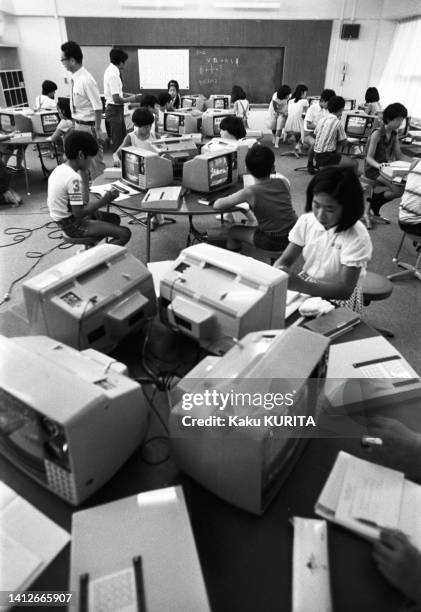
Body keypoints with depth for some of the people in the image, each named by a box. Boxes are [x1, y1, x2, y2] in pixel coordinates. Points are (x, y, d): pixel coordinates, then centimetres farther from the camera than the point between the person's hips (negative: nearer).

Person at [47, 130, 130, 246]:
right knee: (125, 234, -15)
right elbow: (78, 213, -26)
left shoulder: (59, 169, 4)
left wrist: (83, 177, 3)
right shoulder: (74, 178, -25)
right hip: (72, 225, -10)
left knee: (114, 219, 21)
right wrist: (104, 200, -18)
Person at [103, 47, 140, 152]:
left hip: (116, 109, 10)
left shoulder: (110, 69, 9)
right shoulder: (114, 74, -21)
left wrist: (128, 95, 8)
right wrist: (130, 99, -11)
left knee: (123, 137, 18)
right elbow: (116, 99, -25)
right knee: (117, 141, -2)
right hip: (114, 109, -10)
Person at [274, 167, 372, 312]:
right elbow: (285, 260, -2)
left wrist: (299, 285, -39)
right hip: (305, 283, 5)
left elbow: (345, 289, -26)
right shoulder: (306, 221, -8)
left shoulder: (356, 237, -22)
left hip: (339, 296, -4)